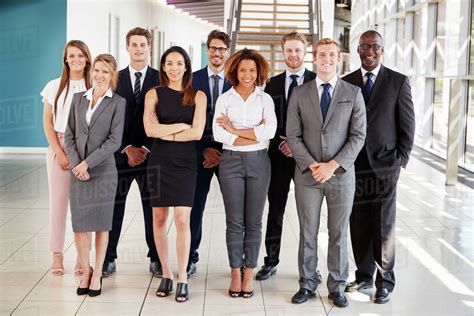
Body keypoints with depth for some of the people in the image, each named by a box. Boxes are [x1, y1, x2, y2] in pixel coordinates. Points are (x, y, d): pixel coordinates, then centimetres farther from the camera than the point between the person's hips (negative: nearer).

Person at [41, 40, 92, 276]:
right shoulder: (54, 87, 4)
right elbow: (47, 123, 4)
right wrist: (60, 153, -5)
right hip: (59, 148, 1)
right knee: (58, 202, 2)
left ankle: (82, 257, 8)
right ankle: (57, 256, 10)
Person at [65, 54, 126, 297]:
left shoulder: (118, 102, -1)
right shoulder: (78, 99, 10)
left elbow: (114, 140, -8)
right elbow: (69, 135, 8)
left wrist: (87, 162, -12)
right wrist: (76, 164, -6)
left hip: (103, 169, -3)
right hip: (78, 170, 3)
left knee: (101, 224, 3)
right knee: (78, 224, 3)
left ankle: (97, 274, 14)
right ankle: (85, 271, 18)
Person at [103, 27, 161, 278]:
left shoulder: (160, 79, 3)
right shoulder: (115, 79, 7)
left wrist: (146, 148, -9)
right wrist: (127, 149, -7)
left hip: (151, 153, -1)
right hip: (121, 153, 1)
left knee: (153, 207, 5)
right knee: (114, 206, 4)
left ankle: (155, 259, 15)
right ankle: (108, 259, 13)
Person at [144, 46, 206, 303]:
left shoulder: (197, 96, 4)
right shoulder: (154, 94, 5)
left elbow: (197, 132, -8)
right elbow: (150, 129, -8)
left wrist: (164, 133, -6)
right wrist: (181, 125, -8)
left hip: (185, 163, -1)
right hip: (159, 161, 1)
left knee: (182, 220, -8)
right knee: (159, 219, 5)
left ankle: (182, 278, 2)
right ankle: (166, 274, 18)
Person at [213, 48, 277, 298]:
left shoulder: (265, 99, 6)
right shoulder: (224, 99, 5)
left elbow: (270, 131, -9)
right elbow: (218, 134, -7)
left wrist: (235, 130, -8)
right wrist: (255, 135, -11)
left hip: (258, 162, 0)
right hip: (231, 161, 0)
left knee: (253, 222, 5)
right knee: (234, 221, 4)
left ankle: (249, 274, 15)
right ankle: (235, 274, 14)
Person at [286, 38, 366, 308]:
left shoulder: (353, 93, 2)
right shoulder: (300, 93, 4)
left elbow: (358, 136, -3)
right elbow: (293, 135, 1)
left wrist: (333, 165, -13)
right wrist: (311, 165, -11)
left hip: (341, 175, 0)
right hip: (307, 174, 1)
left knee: (339, 234, 8)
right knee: (307, 233, 8)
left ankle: (337, 287, 19)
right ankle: (307, 285, 19)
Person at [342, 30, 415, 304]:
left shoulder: (398, 81, 1)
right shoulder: (346, 83, 8)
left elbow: (408, 124, 1)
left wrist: (401, 158, -4)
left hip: (385, 163, -3)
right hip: (354, 164, 3)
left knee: (384, 225, -2)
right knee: (359, 224, 6)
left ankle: (385, 281, 9)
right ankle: (365, 275, 18)